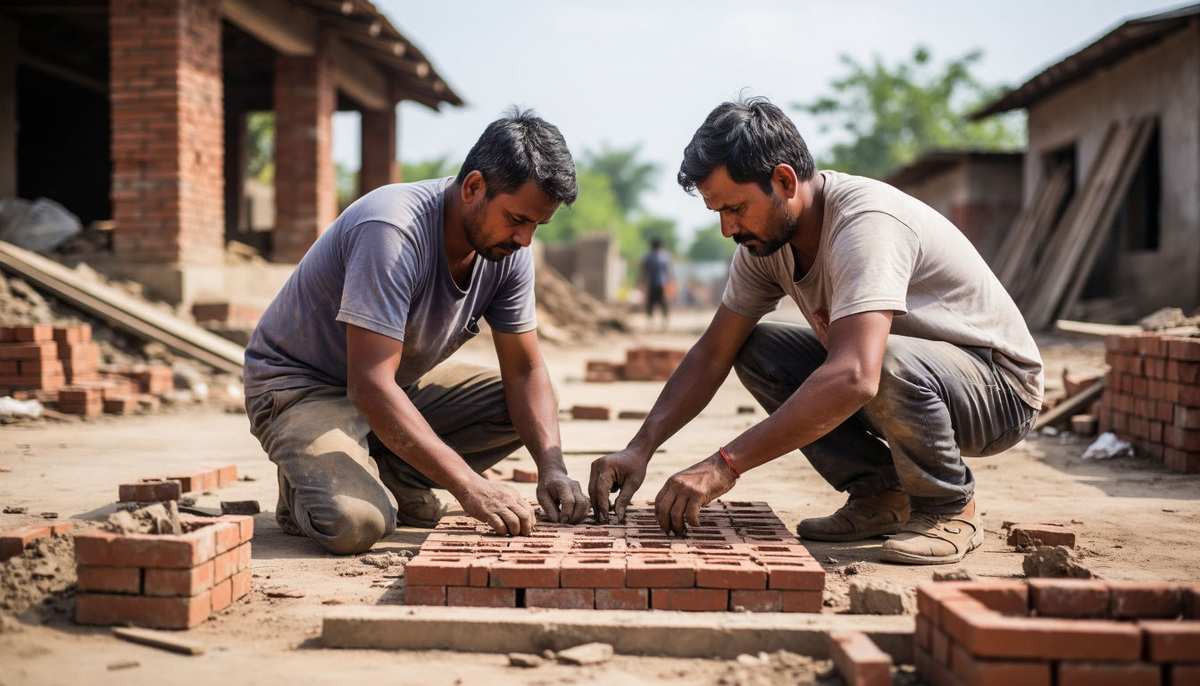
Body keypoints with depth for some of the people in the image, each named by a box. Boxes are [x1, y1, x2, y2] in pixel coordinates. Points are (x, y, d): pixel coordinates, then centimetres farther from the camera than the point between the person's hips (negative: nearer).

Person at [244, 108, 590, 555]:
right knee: (356, 522, -32)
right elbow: (370, 385, -37)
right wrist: (468, 487, -41)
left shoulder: (509, 250, -9)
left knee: (531, 412, -6)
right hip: (299, 385, -7)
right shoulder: (394, 230, -32)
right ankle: (312, 477, 2)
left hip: (401, 384, 7)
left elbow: (525, 372, -4)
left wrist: (551, 467, -22)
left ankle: (390, 475, 0)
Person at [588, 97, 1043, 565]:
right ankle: (880, 494, -1)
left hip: (1001, 385, -8)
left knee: (890, 364, -38)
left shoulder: (866, 221, -31)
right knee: (755, 350, -7)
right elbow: (712, 355, 1)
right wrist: (640, 449, -12)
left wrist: (725, 464, -42)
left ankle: (950, 507, -11)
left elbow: (852, 379, -43)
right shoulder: (766, 237, -5)